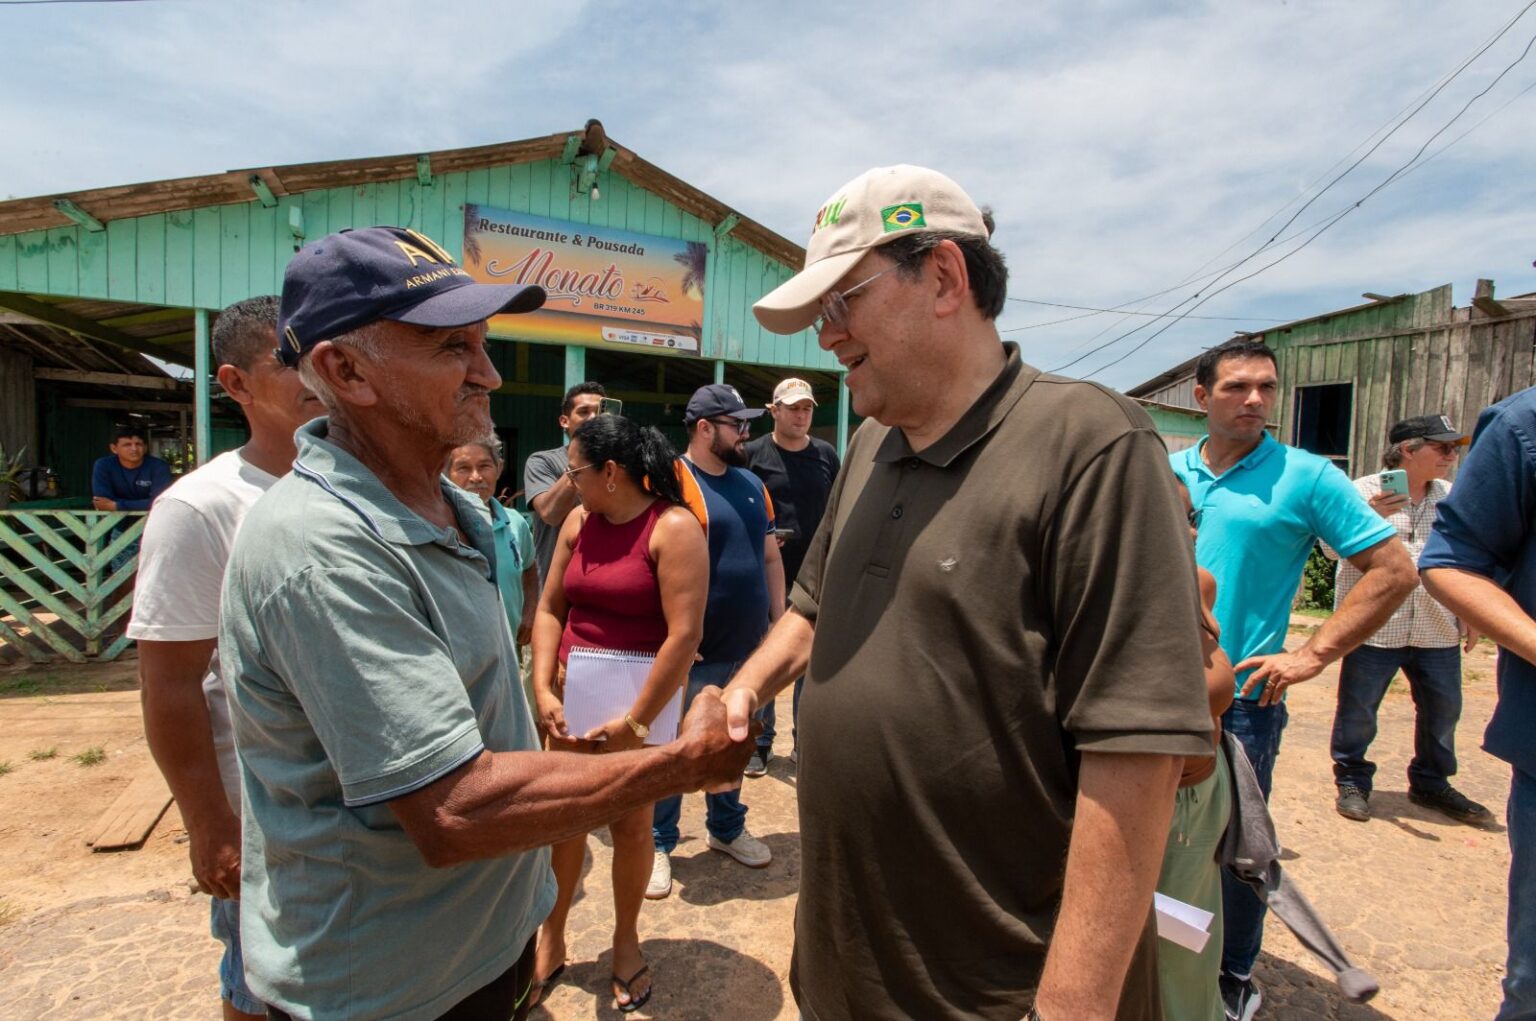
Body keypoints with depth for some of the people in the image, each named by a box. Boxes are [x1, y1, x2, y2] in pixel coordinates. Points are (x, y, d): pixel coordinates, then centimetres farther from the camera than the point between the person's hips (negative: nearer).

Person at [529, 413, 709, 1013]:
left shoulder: (673, 528, -13)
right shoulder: (578, 521, 6)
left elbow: (685, 634, -18)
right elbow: (550, 609, 7)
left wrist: (637, 720, -17)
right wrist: (543, 690, -4)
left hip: (641, 695, -4)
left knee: (630, 824, 8)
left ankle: (626, 940, 33)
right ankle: (550, 940, 33)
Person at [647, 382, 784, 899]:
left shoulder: (751, 484, 10)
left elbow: (770, 556, 15)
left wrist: (779, 621, 10)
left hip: (748, 648, 7)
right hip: (693, 652, -6)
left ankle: (727, 828, 40)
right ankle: (658, 844, 26)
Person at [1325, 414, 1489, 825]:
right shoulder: (1365, 491, -6)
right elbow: (1332, 547, -11)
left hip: (1438, 632, 5)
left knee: (1442, 710, 13)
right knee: (1357, 710, 2)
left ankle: (1431, 783, 32)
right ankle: (1352, 782, 18)